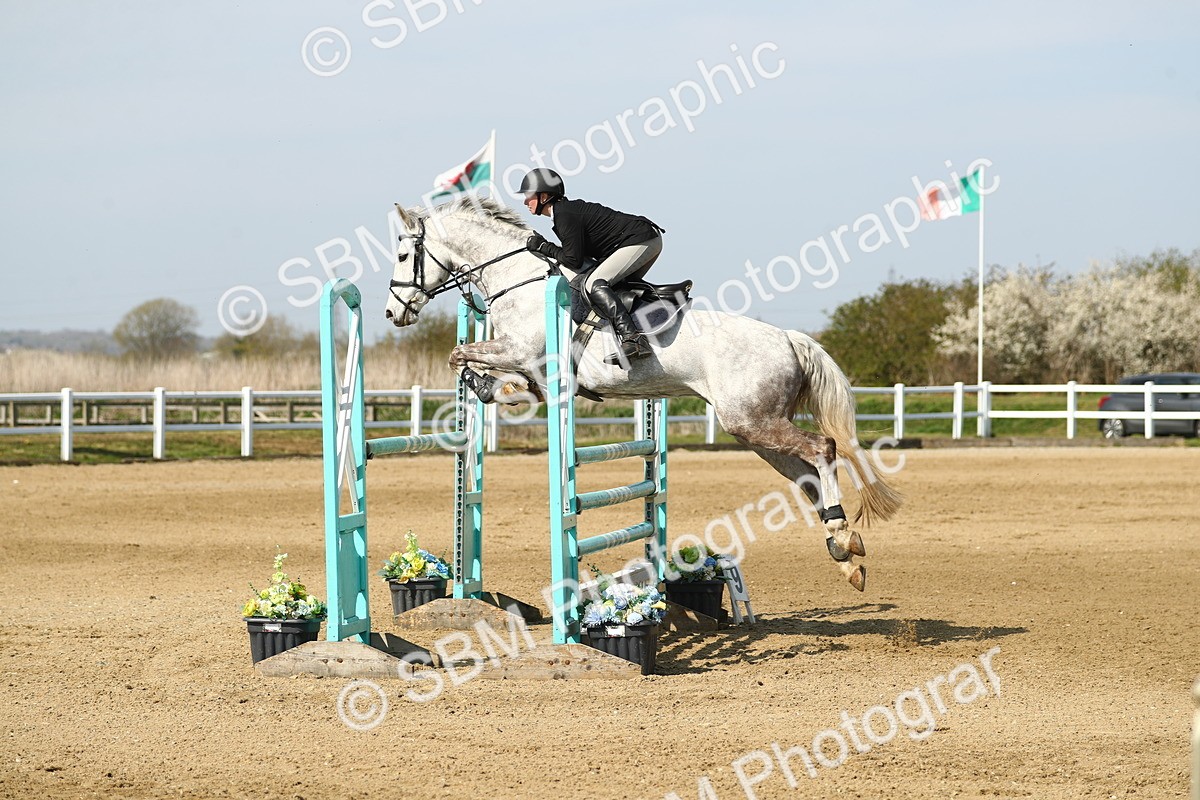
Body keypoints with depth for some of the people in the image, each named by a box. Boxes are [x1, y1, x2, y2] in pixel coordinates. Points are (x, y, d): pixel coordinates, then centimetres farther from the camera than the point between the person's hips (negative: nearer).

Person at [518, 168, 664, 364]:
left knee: (593, 284, -20)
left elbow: (574, 260, -16)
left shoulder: (564, 216, -15)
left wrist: (543, 247, -5)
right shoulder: (568, 208, 15)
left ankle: (632, 338, -29)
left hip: (640, 241, -11)